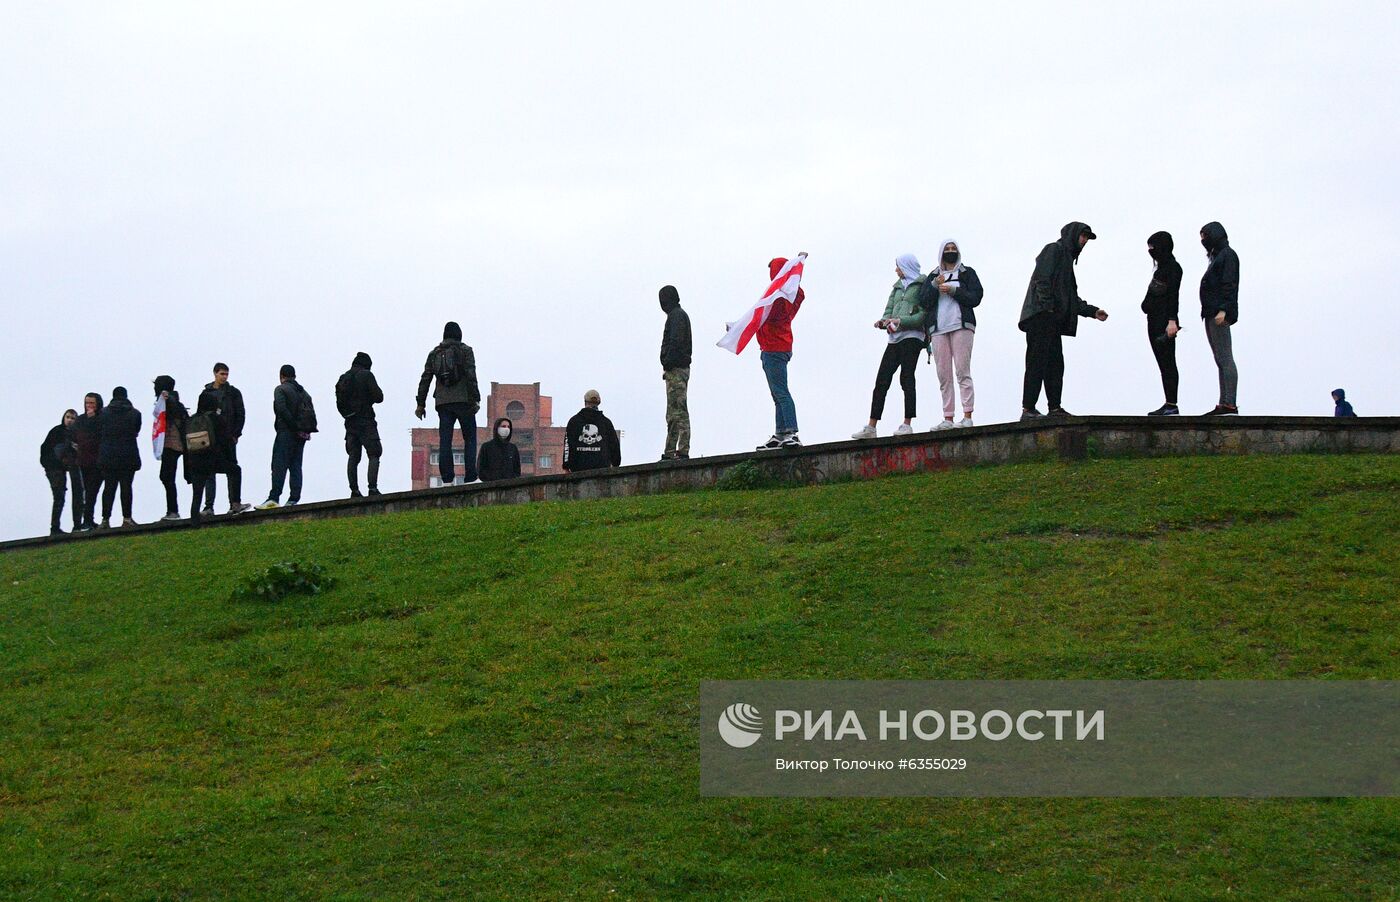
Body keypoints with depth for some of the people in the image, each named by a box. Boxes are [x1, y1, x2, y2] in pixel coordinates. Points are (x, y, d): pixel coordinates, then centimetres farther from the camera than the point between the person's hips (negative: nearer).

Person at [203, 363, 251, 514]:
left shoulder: (233, 393, 6)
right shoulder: (206, 393, 10)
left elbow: (241, 414, 3)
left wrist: (235, 434, -6)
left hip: (228, 438, -2)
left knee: (232, 470, -4)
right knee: (209, 471, 1)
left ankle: (235, 503, -4)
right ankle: (209, 506, 2)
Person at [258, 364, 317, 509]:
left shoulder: (280, 389, -1)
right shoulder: (304, 392, 20)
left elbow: (281, 409, -17)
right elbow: (311, 412, 12)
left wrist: (294, 426, -14)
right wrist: (303, 429, 4)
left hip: (286, 432, -6)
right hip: (302, 435, 6)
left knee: (279, 466, -10)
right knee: (296, 466, 8)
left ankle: (274, 497, -19)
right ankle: (294, 499, 0)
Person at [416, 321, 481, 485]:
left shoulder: (434, 353, 13)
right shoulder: (465, 350, 2)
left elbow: (425, 379, 11)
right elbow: (471, 376, -9)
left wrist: (420, 404, 13)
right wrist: (475, 399, -10)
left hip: (442, 403, 3)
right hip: (463, 400, -3)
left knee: (445, 441, 1)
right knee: (470, 438, 2)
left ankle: (447, 479, -4)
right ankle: (470, 478, -7)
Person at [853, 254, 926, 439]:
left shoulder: (922, 285, -1)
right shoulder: (897, 287, 24)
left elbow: (924, 314, -11)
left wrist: (901, 321, -19)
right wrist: (883, 321, -2)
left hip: (912, 335, -7)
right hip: (895, 338, 7)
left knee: (906, 378, -10)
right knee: (881, 380, 0)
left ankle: (907, 424, -7)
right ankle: (871, 427, -2)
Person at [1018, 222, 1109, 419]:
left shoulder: (1067, 257, 28)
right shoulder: (1053, 250, -1)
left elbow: (1072, 298, 30)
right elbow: (1041, 279, -15)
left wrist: (1093, 311, 23)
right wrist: (1047, 306, -20)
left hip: (1052, 321, 10)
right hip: (1041, 316, -10)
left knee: (1055, 364, 8)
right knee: (1037, 362, -12)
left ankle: (1055, 408, 11)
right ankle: (1028, 409, -15)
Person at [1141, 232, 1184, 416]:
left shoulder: (1173, 267, -9)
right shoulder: (1161, 267, 19)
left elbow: (1173, 296, -17)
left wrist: (1172, 321, -23)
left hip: (1164, 322, -10)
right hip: (1155, 321, 10)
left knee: (1167, 362, -10)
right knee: (1163, 364, 8)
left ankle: (1172, 404, -10)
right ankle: (1168, 405, 9)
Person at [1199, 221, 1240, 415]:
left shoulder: (1228, 255, -5)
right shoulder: (1217, 256, 22)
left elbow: (1229, 285, -15)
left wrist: (1223, 310, -24)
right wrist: (1208, 312, 15)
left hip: (1220, 314, -10)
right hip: (1211, 315, 10)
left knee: (1225, 359, -13)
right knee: (1221, 361, 7)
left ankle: (1230, 404, -16)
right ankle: (1223, 404, 7)